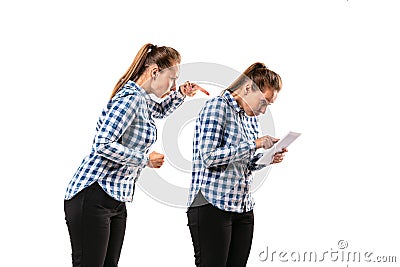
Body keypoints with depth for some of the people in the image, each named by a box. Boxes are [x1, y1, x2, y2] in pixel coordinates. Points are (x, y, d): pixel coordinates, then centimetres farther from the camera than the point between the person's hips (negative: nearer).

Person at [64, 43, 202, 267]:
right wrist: (145, 159, -14)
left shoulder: (141, 98, 16)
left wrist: (180, 94, 21)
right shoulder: (129, 99, -14)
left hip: (116, 201, 10)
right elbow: (103, 144, -23)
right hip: (92, 197, -10)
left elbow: (160, 111, 40)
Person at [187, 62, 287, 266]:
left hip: (243, 208, 8)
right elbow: (209, 157, -19)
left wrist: (267, 159, 6)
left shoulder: (251, 118, 16)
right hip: (211, 204, -8)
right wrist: (255, 144, -17)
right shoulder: (217, 107, -9)